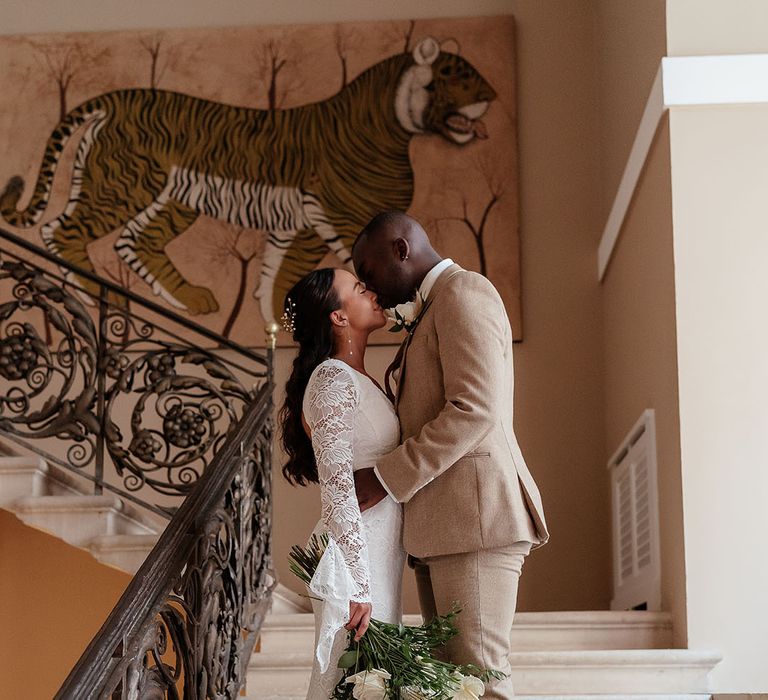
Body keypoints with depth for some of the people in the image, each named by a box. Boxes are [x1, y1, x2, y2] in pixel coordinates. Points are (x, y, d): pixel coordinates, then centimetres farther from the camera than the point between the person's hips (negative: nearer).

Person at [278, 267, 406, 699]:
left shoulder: (359, 380, 16)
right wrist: (358, 585, -22)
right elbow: (336, 486, -19)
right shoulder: (334, 379, -13)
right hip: (356, 553, -9)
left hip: (380, 550, 9)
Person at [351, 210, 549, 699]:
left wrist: (386, 478, -14)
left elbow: (474, 409, -16)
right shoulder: (431, 313, 27)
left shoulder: (463, 291, -4)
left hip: (475, 516, -10)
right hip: (440, 529, 10)